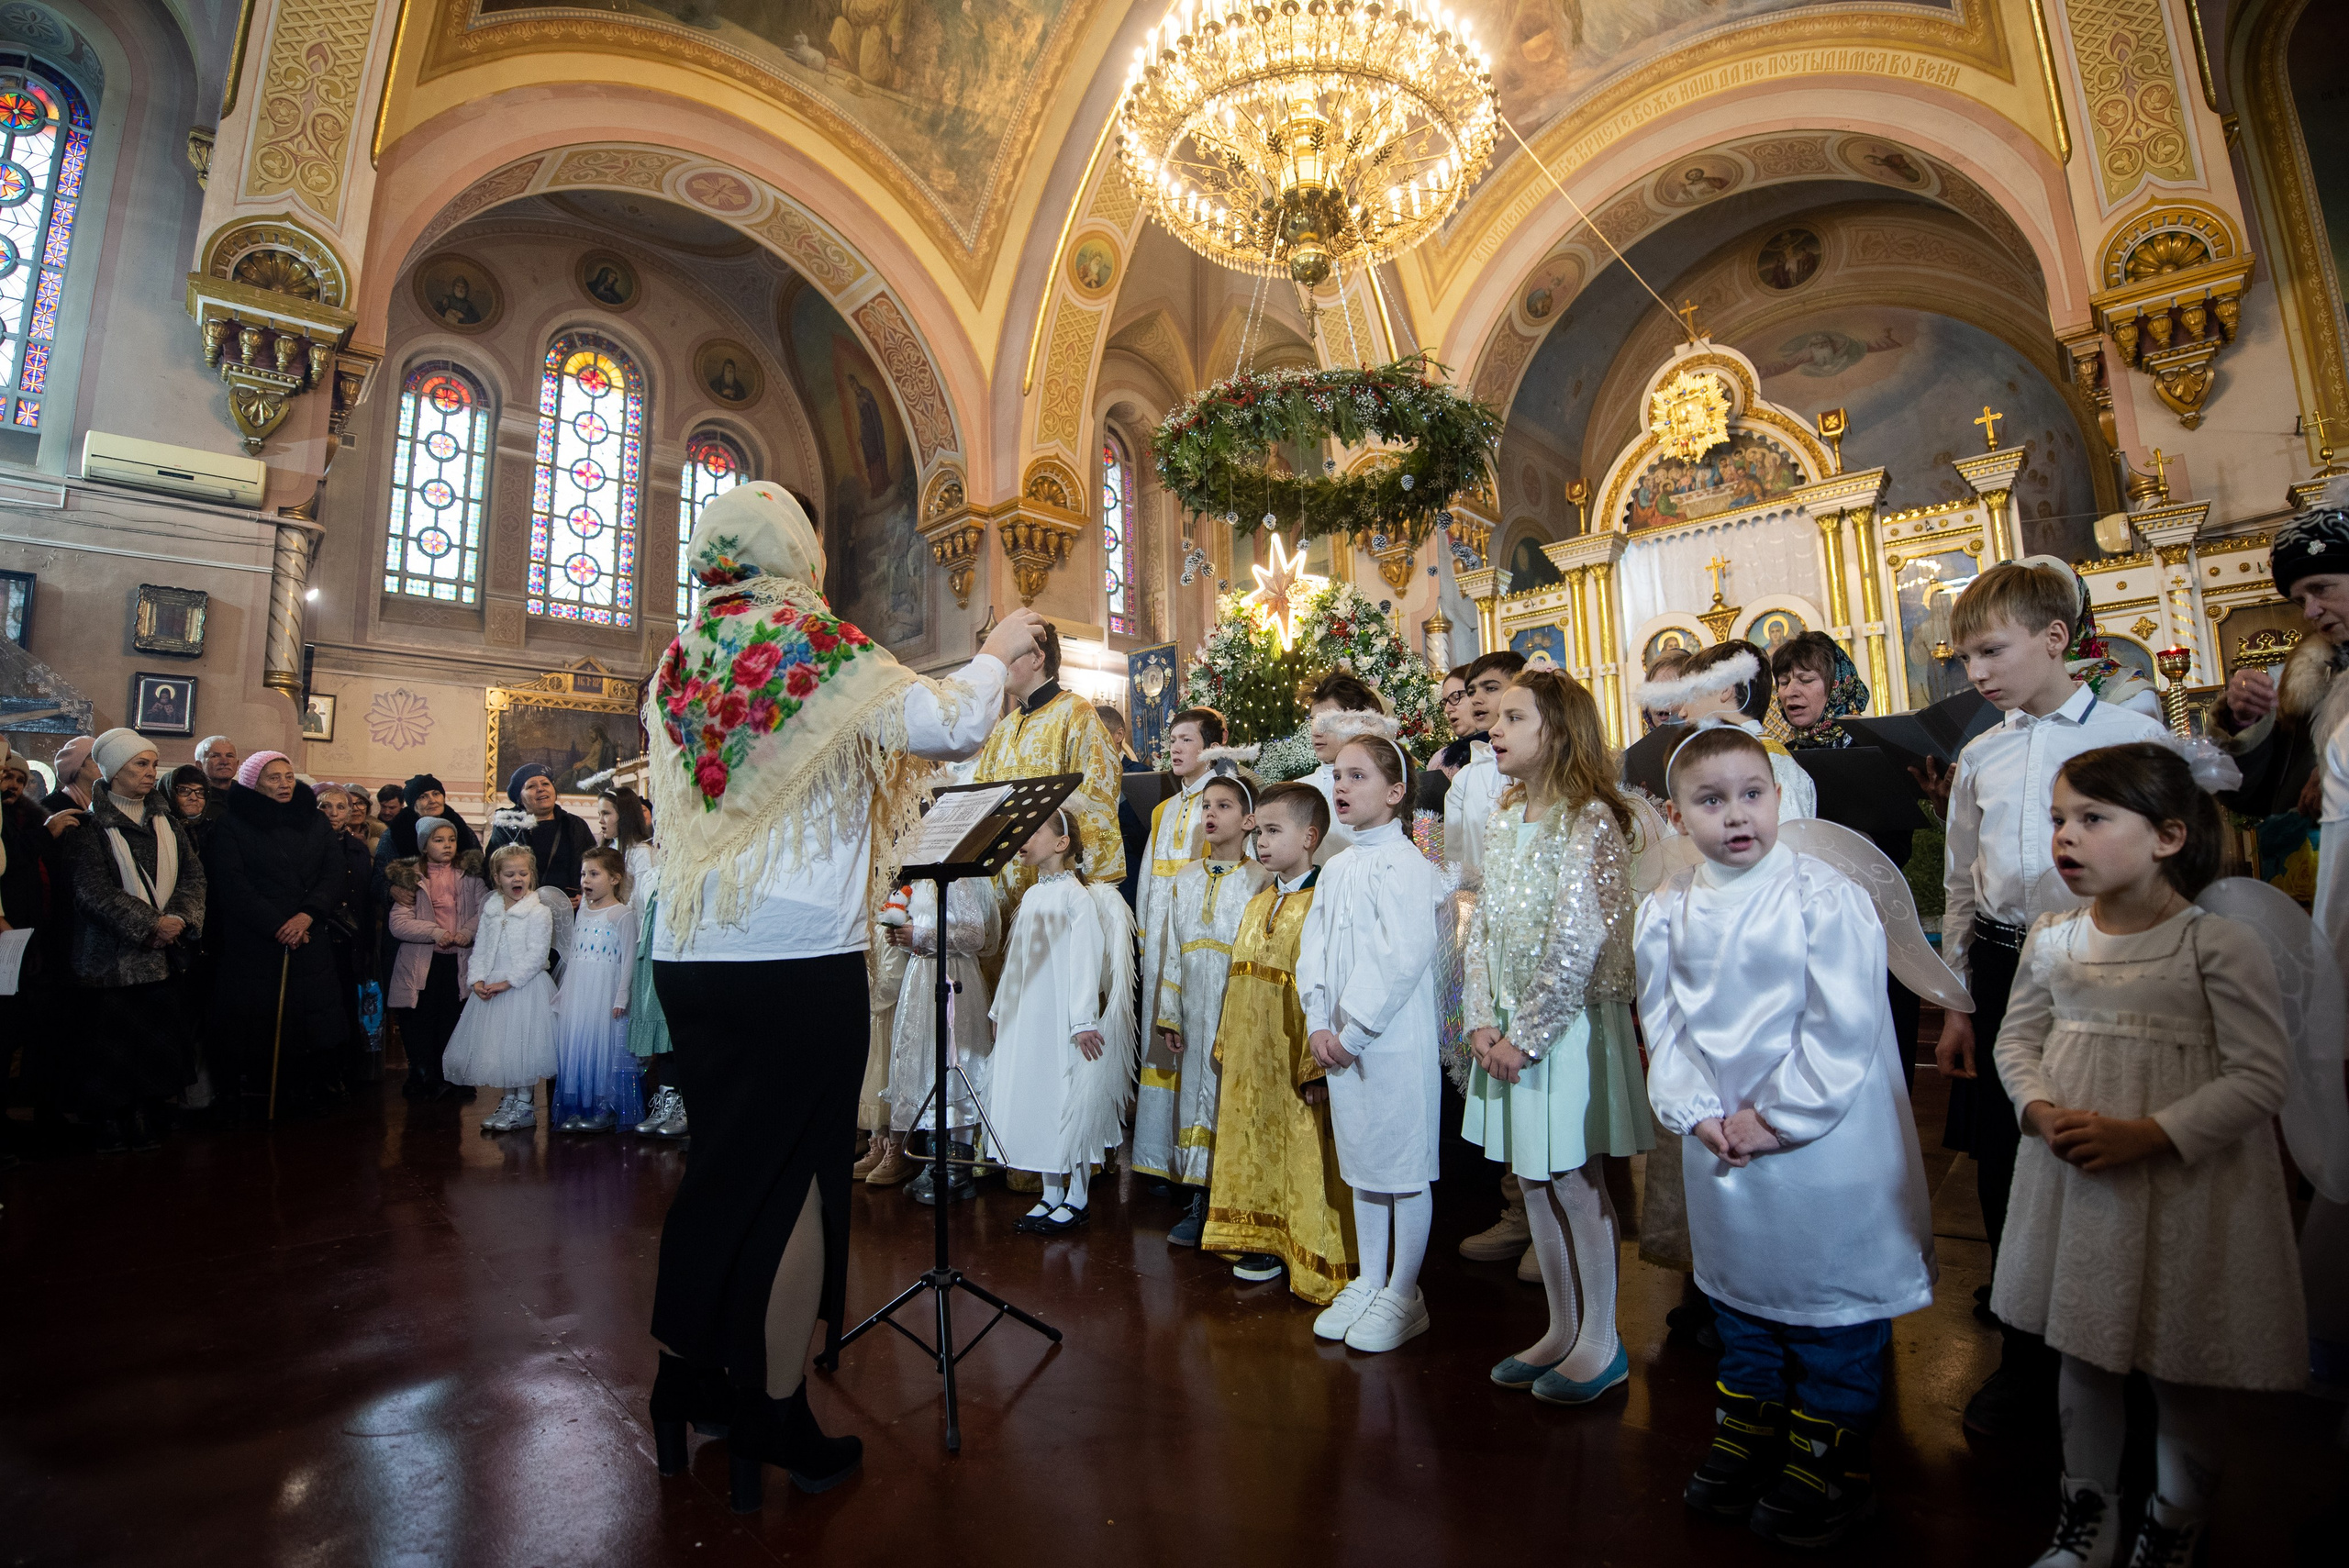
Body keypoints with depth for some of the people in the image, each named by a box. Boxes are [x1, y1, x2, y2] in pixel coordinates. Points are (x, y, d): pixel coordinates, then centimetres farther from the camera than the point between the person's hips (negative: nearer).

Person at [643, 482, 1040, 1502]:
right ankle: (777, 1423, 18)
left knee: (723, 1167, 19)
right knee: (794, 1179, 6)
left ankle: (693, 1383, 32)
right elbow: (953, 729, -9)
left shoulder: (678, 664, 9)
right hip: (799, 958, -6)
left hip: (687, 953, 6)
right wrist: (996, 655, 8)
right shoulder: (819, 645, -8)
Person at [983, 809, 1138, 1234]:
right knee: (1036, 1101, 12)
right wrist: (1001, 1009, 19)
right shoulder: (1032, 896, 12)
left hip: (1062, 1019, -8)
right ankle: (1051, 1195, 24)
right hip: (1027, 1019, 8)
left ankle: (1077, 1200, 13)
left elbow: (1085, 960, -17)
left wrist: (1082, 1022, -20)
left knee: (1070, 1103, 0)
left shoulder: (1077, 896, -12)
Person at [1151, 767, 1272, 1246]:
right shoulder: (1185, 880, 11)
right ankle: (1198, 1202, 21)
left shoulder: (1260, 881, -3)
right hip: (1194, 1013, 4)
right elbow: (1170, 950, 11)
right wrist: (1168, 1016, 7)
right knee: (1195, 1094, 8)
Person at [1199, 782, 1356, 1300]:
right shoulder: (1256, 905, 13)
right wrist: (1226, 1044, 15)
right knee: (1258, 1150, 17)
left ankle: (1317, 1263, 16)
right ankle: (1269, 1244, 33)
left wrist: (1318, 1065, -21)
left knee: (1305, 1156, 0)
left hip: (1298, 1059, -8)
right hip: (1251, 1062, 8)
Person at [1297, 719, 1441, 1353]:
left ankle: (1403, 1295, 19)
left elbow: (1405, 956, -20)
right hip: (1341, 1042, 8)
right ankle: (1368, 1282, 31)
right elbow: (1312, 950, 10)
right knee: (1360, 1161, 16)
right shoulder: (1336, 868, 12)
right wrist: (1318, 1024, -2)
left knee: (1406, 1164, 5)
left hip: (1395, 1040, -7)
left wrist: (1354, 1029, -17)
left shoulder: (1404, 862, -12)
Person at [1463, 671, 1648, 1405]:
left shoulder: (1589, 820, -14)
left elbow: (1578, 944, -19)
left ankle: (1600, 1344, 23)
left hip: (1570, 1026, -7)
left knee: (1573, 1184, 4)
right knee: (1533, 1184, 14)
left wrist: (1528, 1037, -15)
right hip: (1509, 1030, 7)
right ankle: (1562, 1331, 31)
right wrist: (1484, 1021, -1)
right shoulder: (1504, 821, 9)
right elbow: (1483, 927, 9)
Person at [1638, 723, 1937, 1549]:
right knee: (1738, 1295, 21)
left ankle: (1825, 1465, 34)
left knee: (1831, 1309, 12)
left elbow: (1843, 1028, -16)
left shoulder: (1824, 896, -14)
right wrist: (1699, 1113, -9)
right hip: (1720, 1152, 4)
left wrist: (1775, 1117, -16)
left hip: (1824, 1152, -4)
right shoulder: (1666, 911, -1)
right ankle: (1744, 1442, 42)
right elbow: (1663, 1025, 2)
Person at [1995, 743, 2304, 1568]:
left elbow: (2262, 1074, -13)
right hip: (2073, 1178, 4)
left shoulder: (2221, 942, -13)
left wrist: (2148, 1135, -21)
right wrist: (2043, 1112, -11)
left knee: (2184, 1367, 13)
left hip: (2184, 1187, -4)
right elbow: (2017, 1038, 7)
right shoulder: (2050, 936, 0)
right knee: (2080, 1351, 17)